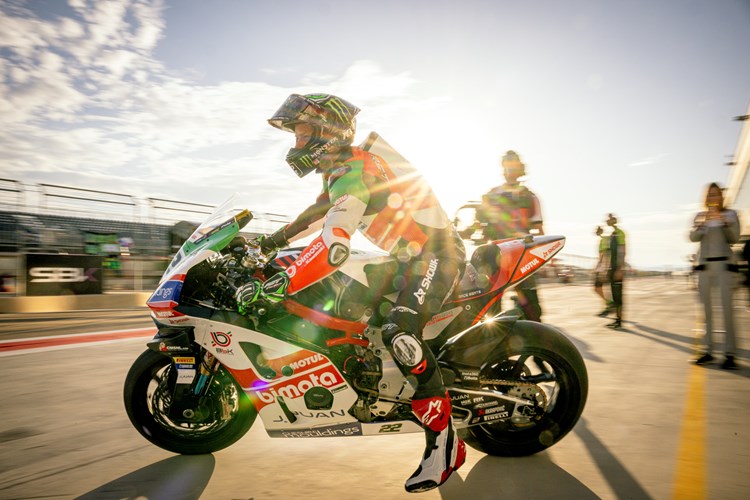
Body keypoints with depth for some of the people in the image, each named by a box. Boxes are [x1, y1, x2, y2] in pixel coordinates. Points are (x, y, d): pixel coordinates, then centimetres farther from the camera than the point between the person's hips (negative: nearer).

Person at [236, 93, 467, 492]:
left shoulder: (353, 171, -22)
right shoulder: (341, 167, 11)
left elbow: (333, 245, -35)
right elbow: (321, 211, 28)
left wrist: (274, 287, -34)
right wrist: (275, 239, 24)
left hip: (436, 253, -11)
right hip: (412, 255, 11)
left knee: (400, 331, -29)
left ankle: (444, 442, -17)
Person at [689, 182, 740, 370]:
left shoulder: (730, 214, 5)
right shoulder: (700, 216, 10)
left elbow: (735, 238, -3)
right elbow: (693, 237, -2)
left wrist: (725, 222, -17)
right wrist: (703, 223, -18)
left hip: (723, 263, -2)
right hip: (704, 264, 3)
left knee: (727, 306, -10)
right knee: (706, 307, 4)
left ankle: (730, 353, -7)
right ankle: (708, 350, 10)